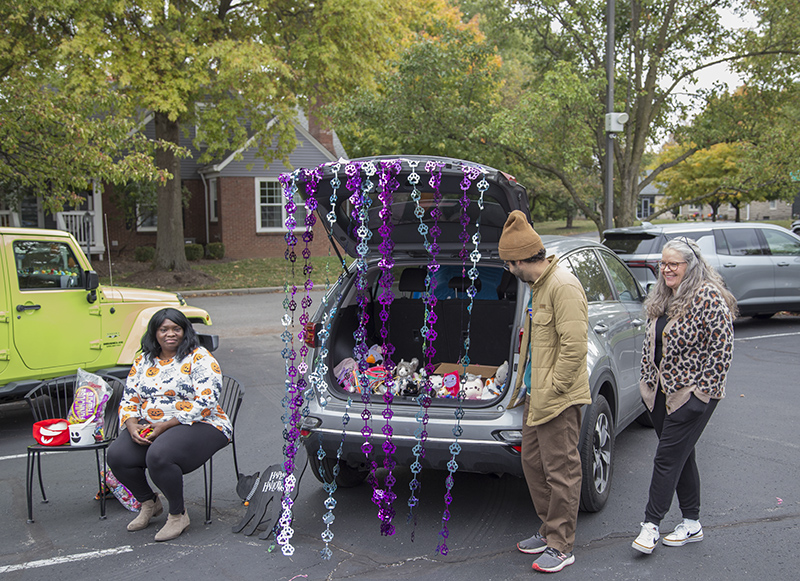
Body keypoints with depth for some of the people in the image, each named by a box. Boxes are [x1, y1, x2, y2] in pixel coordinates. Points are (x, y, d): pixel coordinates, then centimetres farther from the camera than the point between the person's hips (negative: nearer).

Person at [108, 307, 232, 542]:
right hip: (149, 428, 6)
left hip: (196, 426, -6)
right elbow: (129, 399, 13)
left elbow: (205, 403, -16)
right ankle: (149, 503, 9)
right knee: (116, 455, -18)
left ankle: (178, 514, -8)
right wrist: (132, 425, -10)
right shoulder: (143, 361, 13)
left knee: (158, 456, -34)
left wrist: (165, 426, -20)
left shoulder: (200, 359, -6)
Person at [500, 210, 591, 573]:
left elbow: (575, 345, -22)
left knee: (560, 472, -1)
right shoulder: (537, 285, 14)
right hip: (536, 397, 10)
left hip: (558, 399, -10)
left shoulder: (563, 286, -18)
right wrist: (530, 386, 16)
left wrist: (553, 389, -17)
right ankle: (549, 530, 32)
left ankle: (561, 547, 10)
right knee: (533, 463, 17)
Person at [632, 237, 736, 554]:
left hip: (692, 394, -8)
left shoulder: (709, 298, -15)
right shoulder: (662, 298, 10)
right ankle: (692, 524, 24)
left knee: (668, 457, -6)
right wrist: (648, 381, 14)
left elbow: (721, 349, -16)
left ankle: (651, 524, 1)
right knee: (682, 457, 14)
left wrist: (704, 390, -16)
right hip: (661, 391, 8)